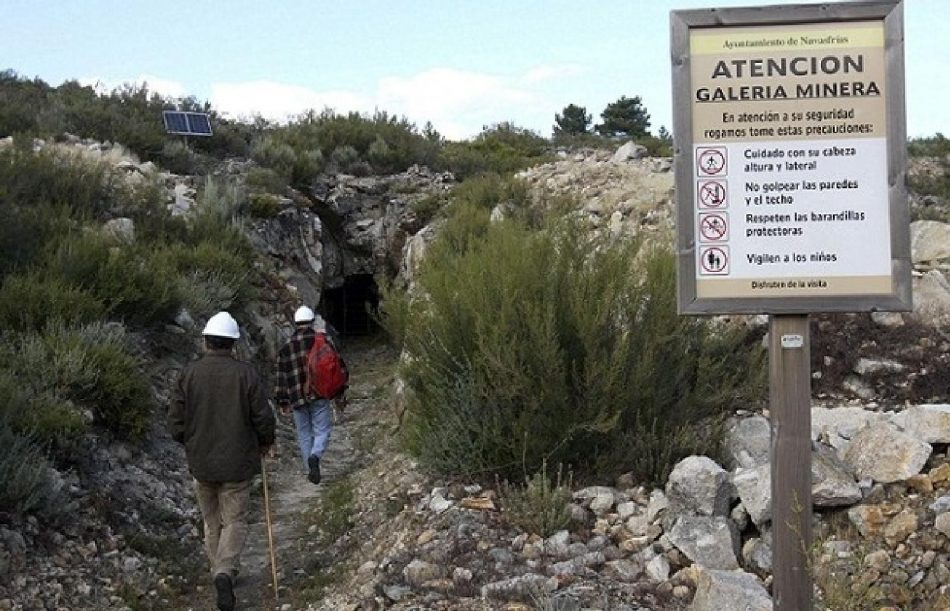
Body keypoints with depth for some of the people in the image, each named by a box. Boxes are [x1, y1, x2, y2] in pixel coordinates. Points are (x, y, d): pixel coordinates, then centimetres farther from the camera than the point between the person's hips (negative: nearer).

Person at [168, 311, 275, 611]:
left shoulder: (189, 373, -7)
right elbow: (263, 418, -8)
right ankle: (225, 572, -15)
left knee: (212, 522, 18)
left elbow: (175, 423, -5)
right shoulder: (245, 373, -11)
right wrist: (265, 443, 12)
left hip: (201, 463, 2)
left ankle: (220, 572, 25)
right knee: (234, 521, 5)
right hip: (237, 463, -2)